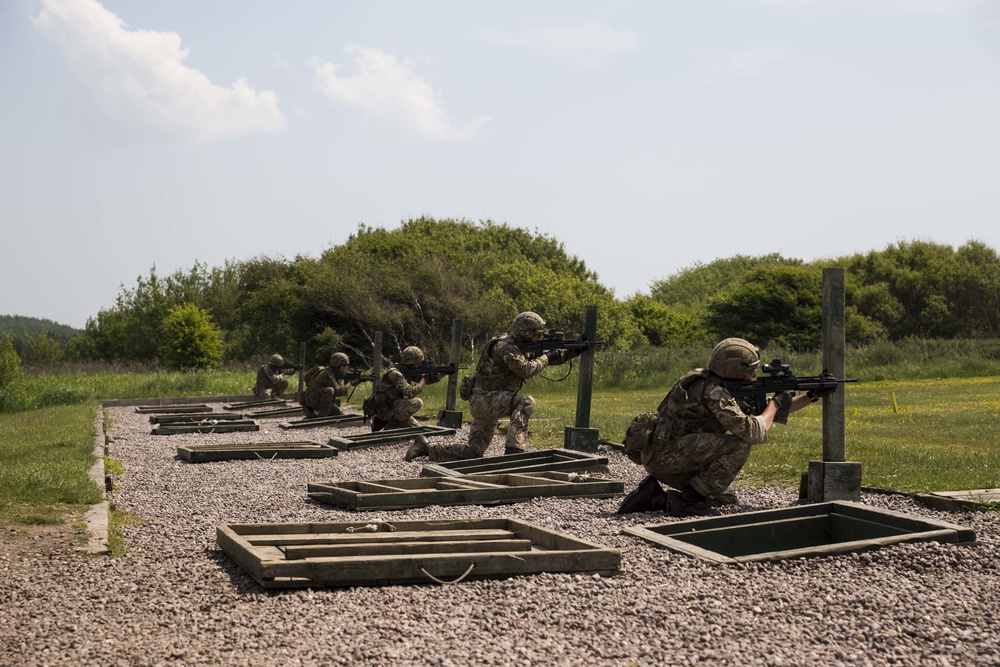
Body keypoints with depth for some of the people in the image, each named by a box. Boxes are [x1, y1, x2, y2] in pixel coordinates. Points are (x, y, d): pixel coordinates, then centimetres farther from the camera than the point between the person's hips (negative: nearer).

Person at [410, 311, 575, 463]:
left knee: (473, 453, 14)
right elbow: (526, 370, -27)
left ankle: (427, 449, 24)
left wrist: (572, 351, 3)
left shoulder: (523, 347, 12)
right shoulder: (506, 347, -17)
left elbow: (550, 358, 15)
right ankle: (513, 450, -30)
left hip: (488, 404, 10)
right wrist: (546, 357, -14)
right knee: (526, 403, -30)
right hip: (484, 398, -10)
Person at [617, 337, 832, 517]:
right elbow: (754, 432, -25)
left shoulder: (729, 390, 12)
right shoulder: (713, 392, -19)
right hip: (664, 454, -10)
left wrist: (812, 396, 15)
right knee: (739, 445, -20)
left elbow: (769, 413, 20)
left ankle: (654, 497, 13)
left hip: (661, 456, 10)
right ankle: (691, 500, -13)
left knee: (726, 499, 18)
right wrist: (775, 404, -8)